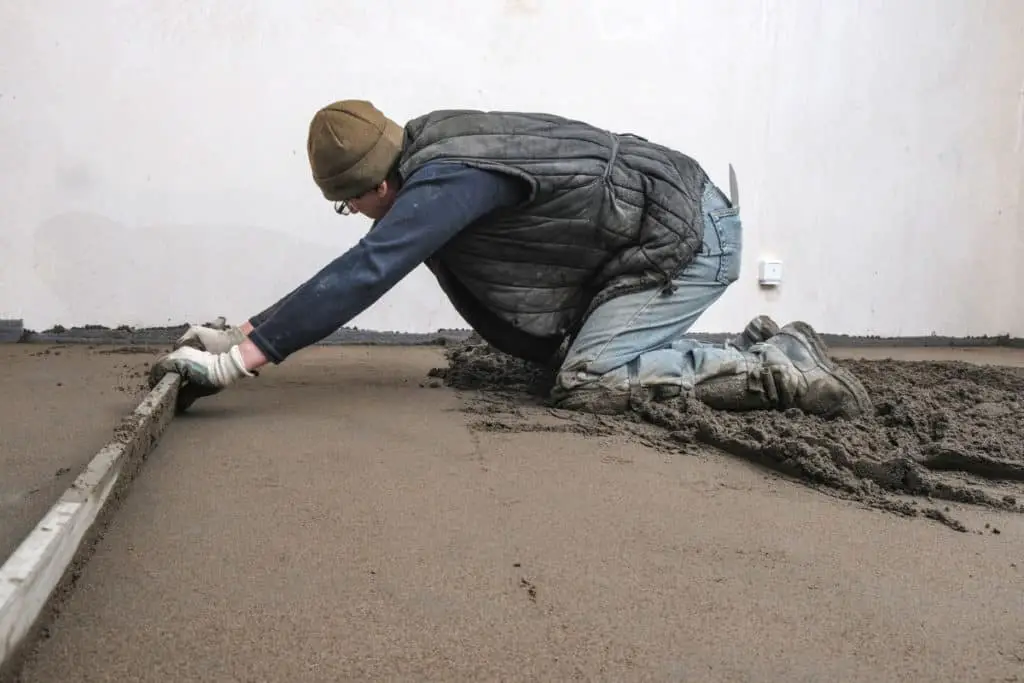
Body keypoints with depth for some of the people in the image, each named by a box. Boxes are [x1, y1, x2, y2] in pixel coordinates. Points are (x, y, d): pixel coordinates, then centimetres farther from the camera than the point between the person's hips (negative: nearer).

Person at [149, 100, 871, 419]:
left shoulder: (445, 177, -23)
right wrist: (247, 331, 7)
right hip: (667, 236, 10)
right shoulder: (429, 157, 6)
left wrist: (240, 357, -30)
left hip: (686, 234, -10)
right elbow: (362, 269, 10)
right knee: (566, 357, 9)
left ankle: (784, 367, -8)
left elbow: (361, 275, -31)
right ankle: (760, 345, 13)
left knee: (588, 383, -18)